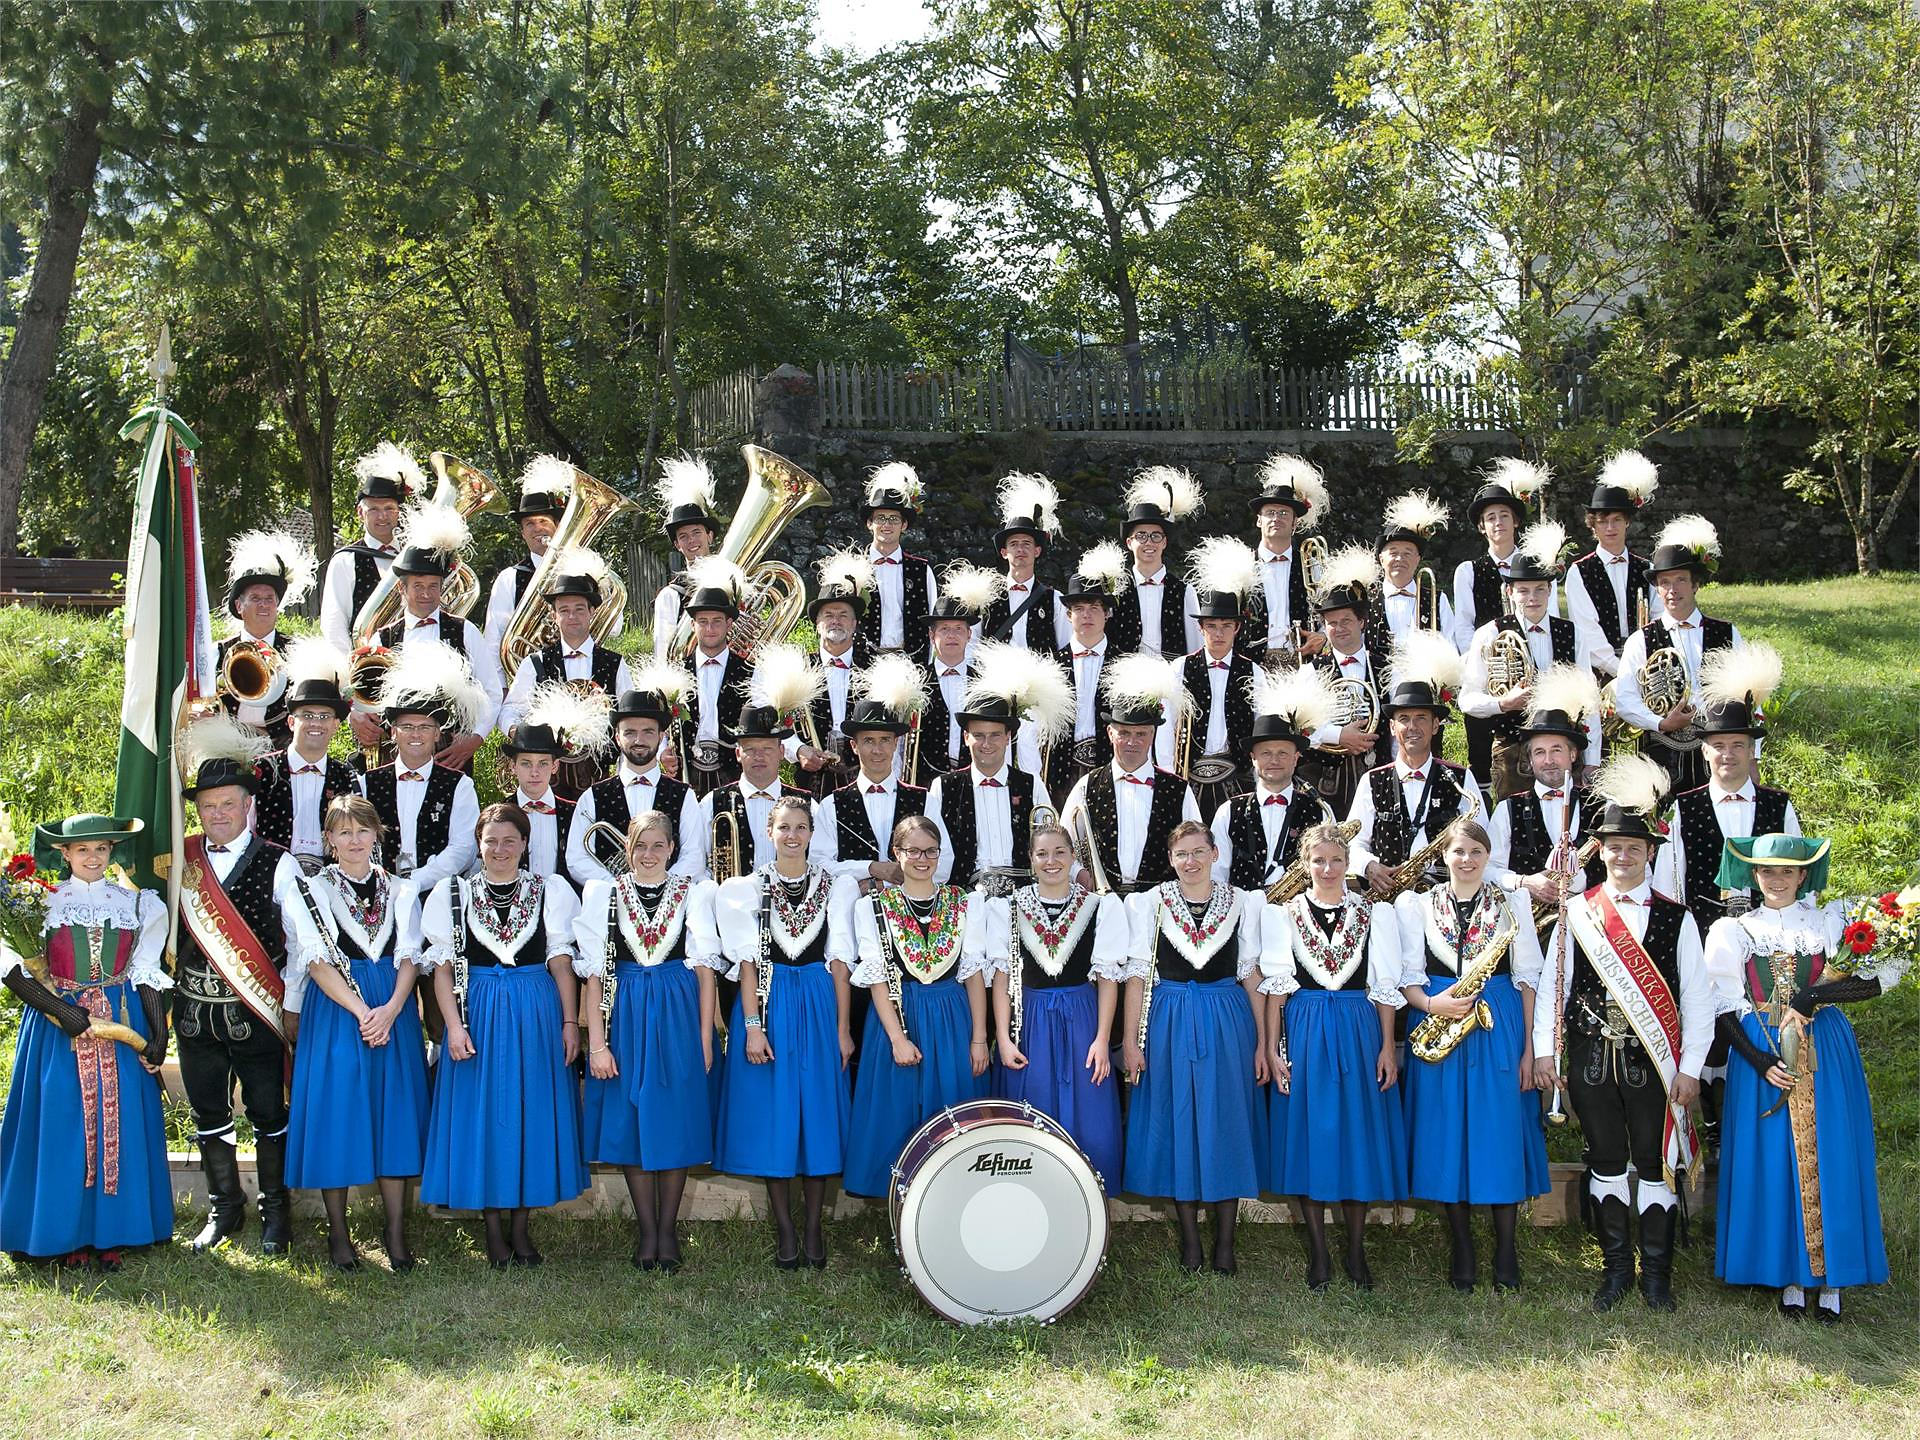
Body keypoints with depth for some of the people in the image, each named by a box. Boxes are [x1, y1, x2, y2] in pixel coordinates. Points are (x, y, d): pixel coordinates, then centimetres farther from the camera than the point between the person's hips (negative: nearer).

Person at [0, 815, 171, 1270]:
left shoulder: (138, 905, 8)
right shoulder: (44, 903, 1)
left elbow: (147, 973, 9)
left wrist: (158, 1034, 1)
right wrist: (60, 1010, -16)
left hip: (122, 1026, 2)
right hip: (57, 1027, -2)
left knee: (117, 1126, 1)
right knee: (62, 1126, -1)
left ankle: (110, 1235, 10)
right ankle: (67, 1235, 8)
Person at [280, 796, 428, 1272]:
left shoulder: (401, 891, 12)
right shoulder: (310, 891, 3)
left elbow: (409, 959, 4)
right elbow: (317, 961, -6)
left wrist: (391, 1009, -15)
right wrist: (361, 1011, -18)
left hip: (394, 1012, 2)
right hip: (334, 1013, -2)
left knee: (394, 1115, 1)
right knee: (336, 1114, -2)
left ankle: (397, 1235, 6)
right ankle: (338, 1234, 8)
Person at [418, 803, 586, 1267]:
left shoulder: (551, 891, 6)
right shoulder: (452, 893, 5)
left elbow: (562, 963, 3)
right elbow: (442, 967, 1)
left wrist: (570, 1022, -3)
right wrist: (454, 1025, -9)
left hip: (538, 1016, 1)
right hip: (477, 1015, -1)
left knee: (533, 1113, 3)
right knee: (483, 1116, 1)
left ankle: (520, 1227, 13)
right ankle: (494, 1231, 10)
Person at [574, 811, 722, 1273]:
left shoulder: (693, 892, 5)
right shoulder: (604, 893, 4)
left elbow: (704, 967, 2)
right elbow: (594, 972, 0)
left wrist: (705, 1039, -4)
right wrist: (596, 1042, -7)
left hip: (678, 1015, 0)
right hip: (624, 1015, 0)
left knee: (677, 1122, 2)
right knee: (629, 1124, 3)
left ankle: (668, 1230, 14)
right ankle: (646, 1231, 14)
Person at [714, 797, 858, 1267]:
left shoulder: (836, 887, 6)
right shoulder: (747, 889, 3)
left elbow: (839, 961, 4)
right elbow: (748, 962, -2)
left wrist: (843, 1028, -1)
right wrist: (753, 1026, -10)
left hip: (819, 1005, 1)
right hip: (767, 1003, -1)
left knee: (819, 1114, 3)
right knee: (772, 1116, 0)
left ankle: (813, 1230, 12)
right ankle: (785, 1232, 9)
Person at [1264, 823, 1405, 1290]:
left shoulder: (1375, 914, 6)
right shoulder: (1285, 914, 4)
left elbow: (1385, 987, 4)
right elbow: (1276, 984, 1)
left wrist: (1388, 1047, -2)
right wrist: (1272, 1046, -5)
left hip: (1360, 1033, 0)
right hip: (1303, 1035, 0)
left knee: (1360, 1135, 3)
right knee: (1307, 1137, 1)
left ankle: (1356, 1251, 15)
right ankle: (1318, 1254, 10)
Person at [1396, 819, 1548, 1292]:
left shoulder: (1512, 904, 8)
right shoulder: (1416, 906, 8)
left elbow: (1528, 978, 5)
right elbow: (1408, 977, 6)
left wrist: (1528, 1047, -2)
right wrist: (1430, 1003, -15)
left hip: (1501, 1028, 0)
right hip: (1439, 1022, 0)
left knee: (1502, 1137, -1)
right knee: (1448, 1138, 2)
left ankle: (1506, 1254, 10)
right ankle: (1462, 1252, 12)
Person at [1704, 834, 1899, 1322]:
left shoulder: (1830, 921, 7)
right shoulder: (1732, 931, 8)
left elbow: (1877, 979, -4)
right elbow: (1725, 1008, 3)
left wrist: (1812, 998, -18)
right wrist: (1760, 1061, -11)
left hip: (1825, 1054, 0)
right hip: (1760, 1054, 1)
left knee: (1828, 1160, -2)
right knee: (1771, 1164, -1)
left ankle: (1830, 1278, 6)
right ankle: (1789, 1275, 8)